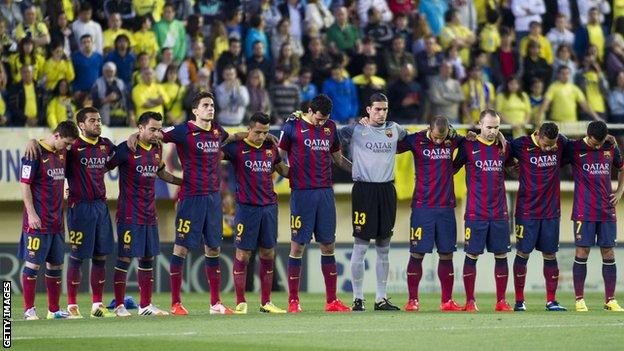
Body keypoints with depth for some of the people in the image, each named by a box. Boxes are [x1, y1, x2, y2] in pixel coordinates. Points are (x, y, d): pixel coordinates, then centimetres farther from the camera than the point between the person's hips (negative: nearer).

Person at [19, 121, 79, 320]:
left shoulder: (62, 153, 11)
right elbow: (25, 185, -13)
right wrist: (31, 214, -17)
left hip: (56, 220, 8)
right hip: (38, 221, -8)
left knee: (56, 265, 11)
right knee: (33, 263, -4)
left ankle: (54, 310, 18)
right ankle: (29, 310, 0)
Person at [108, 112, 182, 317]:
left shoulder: (156, 149, 11)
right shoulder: (126, 149, -10)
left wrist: (184, 182, 29)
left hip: (150, 215, 7)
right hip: (129, 214, -7)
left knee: (148, 259, 8)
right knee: (125, 258, -5)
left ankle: (146, 305, 14)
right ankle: (119, 306, 0)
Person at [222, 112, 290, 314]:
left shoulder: (271, 148, 12)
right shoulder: (237, 147, -3)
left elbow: (283, 170, 25)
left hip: (269, 206, 5)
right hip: (247, 207, -5)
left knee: (268, 255, 6)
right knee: (243, 255, -3)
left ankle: (266, 303, 13)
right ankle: (241, 303, 3)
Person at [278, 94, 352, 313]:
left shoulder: (330, 127, 13)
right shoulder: (292, 127, -1)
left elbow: (338, 159, 23)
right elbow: (280, 157, 5)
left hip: (325, 192, 4)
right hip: (302, 193, -4)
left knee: (328, 246, 5)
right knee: (298, 246, -3)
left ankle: (331, 301, 8)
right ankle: (293, 301, 2)